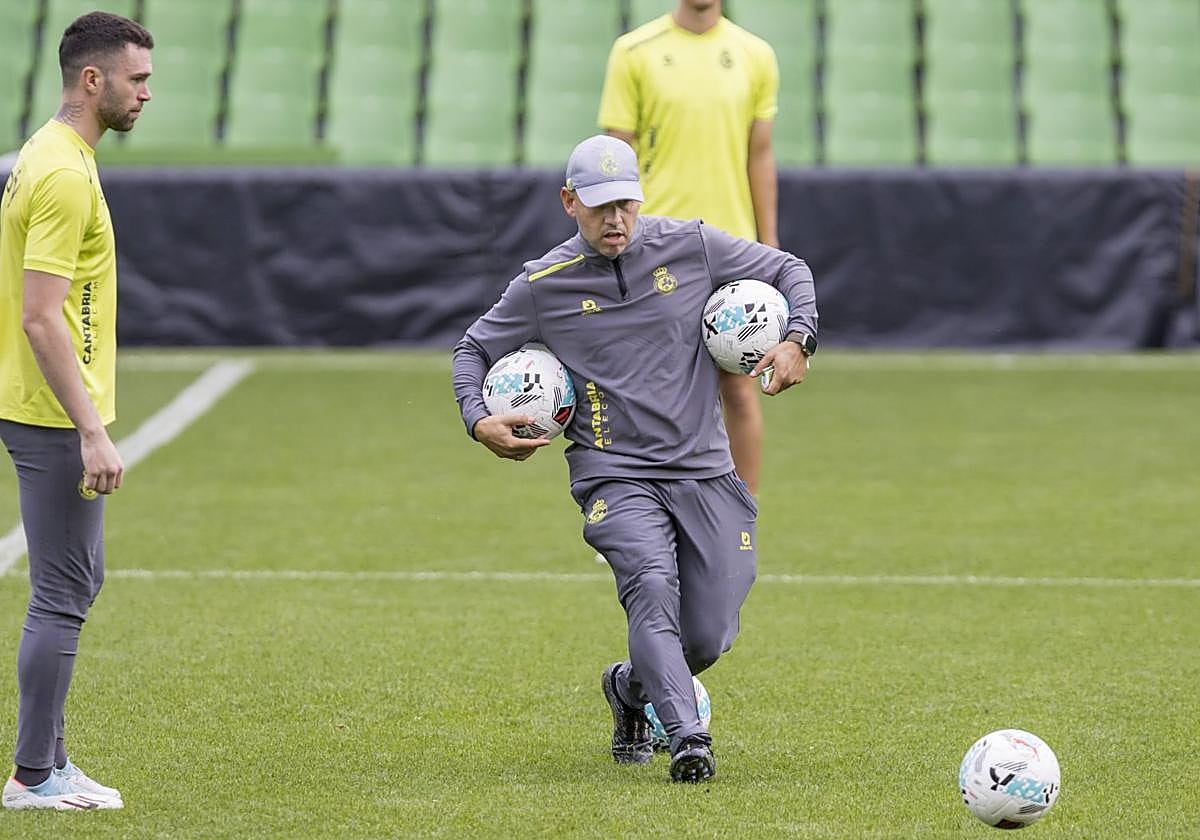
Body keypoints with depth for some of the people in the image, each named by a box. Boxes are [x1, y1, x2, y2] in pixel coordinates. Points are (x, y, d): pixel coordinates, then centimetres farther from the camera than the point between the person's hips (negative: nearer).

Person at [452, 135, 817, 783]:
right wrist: (479, 422, -1)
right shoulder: (544, 285, 2)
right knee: (651, 583, -31)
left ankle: (631, 688, 31)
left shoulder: (691, 246, 4)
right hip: (614, 475, -2)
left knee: (710, 638, -2)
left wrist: (796, 340, -2)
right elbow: (473, 349, 16)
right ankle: (687, 737, -40)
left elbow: (789, 271, 15)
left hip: (704, 472, 2)